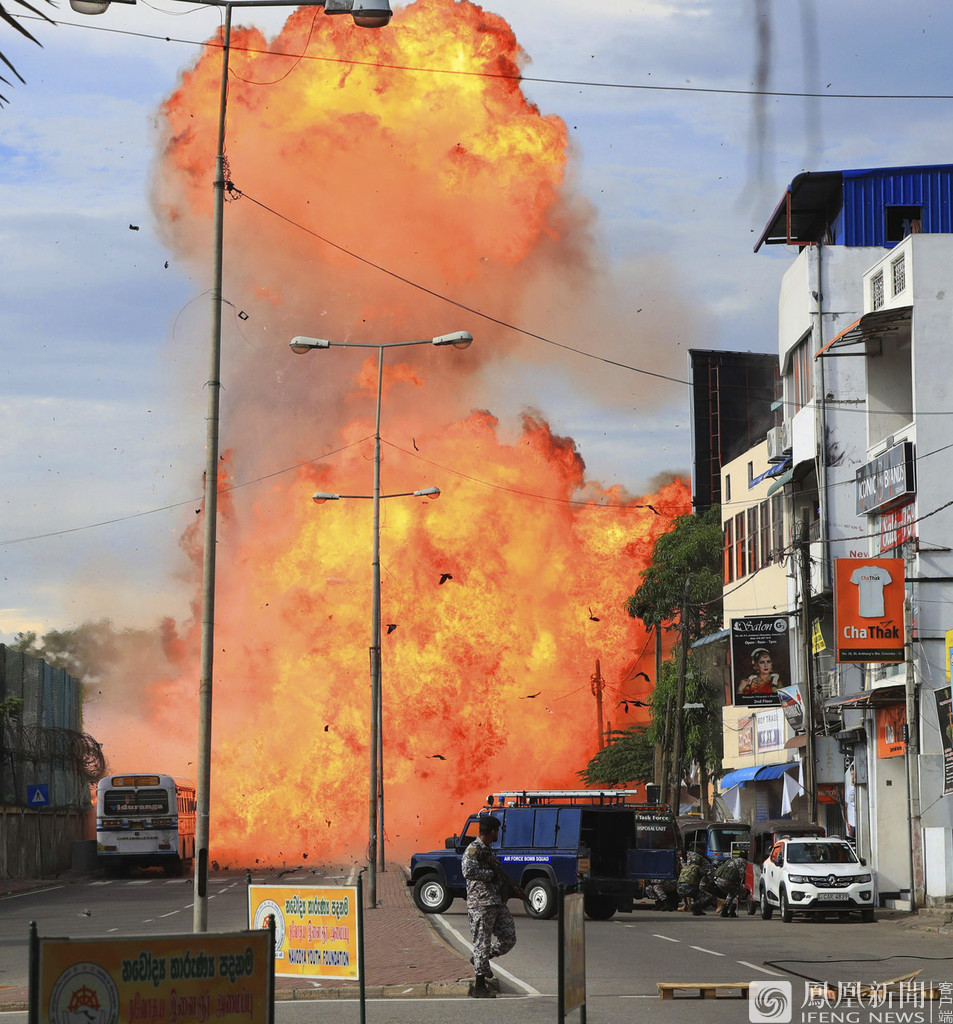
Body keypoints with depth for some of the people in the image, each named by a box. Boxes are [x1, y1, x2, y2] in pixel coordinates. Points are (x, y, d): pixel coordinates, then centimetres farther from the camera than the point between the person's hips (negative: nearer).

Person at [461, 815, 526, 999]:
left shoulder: (489, 850, 19)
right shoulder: (473, 850, -11)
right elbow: (469, 871, -28)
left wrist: (513, 888, 16)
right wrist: (491, 874, -18)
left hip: (498, 903, 9)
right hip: (481, 904, -9)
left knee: (508, 939, 7)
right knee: (482, 943, -5)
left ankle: (480, 960, 27)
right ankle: (479, 987, 1)